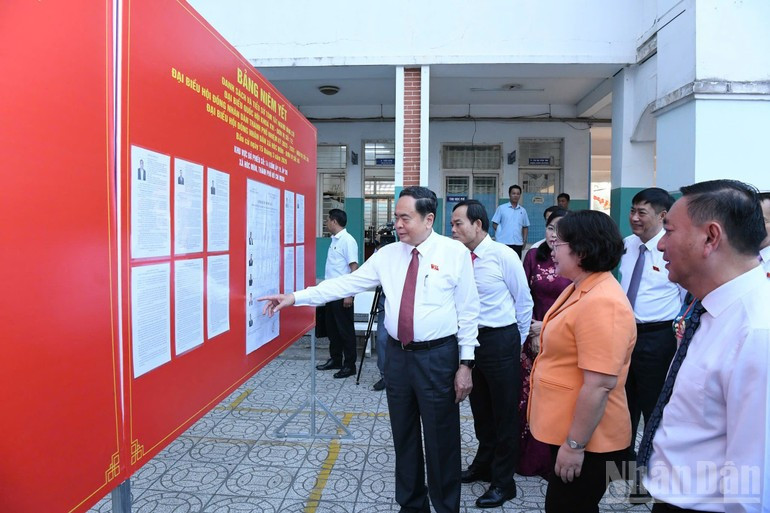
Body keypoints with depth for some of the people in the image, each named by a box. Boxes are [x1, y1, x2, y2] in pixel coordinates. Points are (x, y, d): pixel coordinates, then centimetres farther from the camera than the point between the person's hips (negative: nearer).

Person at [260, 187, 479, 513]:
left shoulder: (455, 253, -7)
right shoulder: (387, 255, 4)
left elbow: (468, 312, -6)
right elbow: (347, 283, 2)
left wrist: (465, 363, -8)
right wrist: (295, 297, -4)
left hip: (438, 357, -4)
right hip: (398, 355, 5)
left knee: (441, 440, 8)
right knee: (404, 437, 17)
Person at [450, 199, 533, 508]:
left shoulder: (504, 256, -14)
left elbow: (524, 301, -5)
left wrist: (518, 341, 2)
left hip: (500, 341, -5)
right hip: (471, 339, 6)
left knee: (505, 413, 9)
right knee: (480, 409, 21)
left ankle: (503, 482, 26)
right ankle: (484, 465, 44)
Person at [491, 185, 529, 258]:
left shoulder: (523, 211, 12)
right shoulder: (501, 208, 2)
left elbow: (525, 227, 17)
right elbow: (494, 224, 4)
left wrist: (524, 240, 7)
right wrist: (500, 232, -8)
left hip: (518, 243, 3)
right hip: (503, 243, -3)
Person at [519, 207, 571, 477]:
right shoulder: (533, 256, 1)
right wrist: (533, 332, -5)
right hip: (534, 335, 2)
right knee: (530, 394, 11)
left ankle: (555, 461, 25)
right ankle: (529, 457, 29)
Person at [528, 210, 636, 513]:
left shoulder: (602, 303, -27)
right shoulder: (579, 288, 5)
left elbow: (600, 386, -29)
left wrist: (575, 444, -24)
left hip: (585, 441, -9)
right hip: (567, 431, 9)